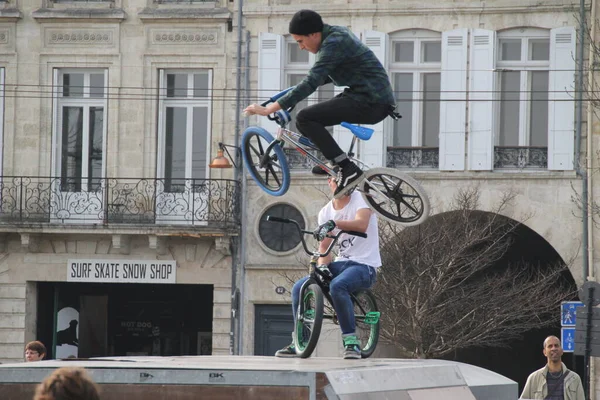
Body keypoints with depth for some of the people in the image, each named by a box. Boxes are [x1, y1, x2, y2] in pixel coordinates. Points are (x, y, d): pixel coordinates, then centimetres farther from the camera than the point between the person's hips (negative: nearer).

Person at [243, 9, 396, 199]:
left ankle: (348, 171, -18)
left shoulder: (333, 44, -17)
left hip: (370, 103, -10)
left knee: (304, 119, -17)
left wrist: (268, 110, -25)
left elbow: (311, 84, -24)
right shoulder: (337, 33, 13)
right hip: (380, 100, 10)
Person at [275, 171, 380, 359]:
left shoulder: (360, 199, -8)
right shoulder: (326, 212, 10)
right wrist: (322, 267, -14)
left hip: (364, 265, -6)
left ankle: (351, 342, -28)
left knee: (337, 286, -36)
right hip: (340, 264, 7)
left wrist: (334, 223, -43)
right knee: (299, 288, -10)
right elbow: (324, 246, 7)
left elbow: (361, 224, -28)